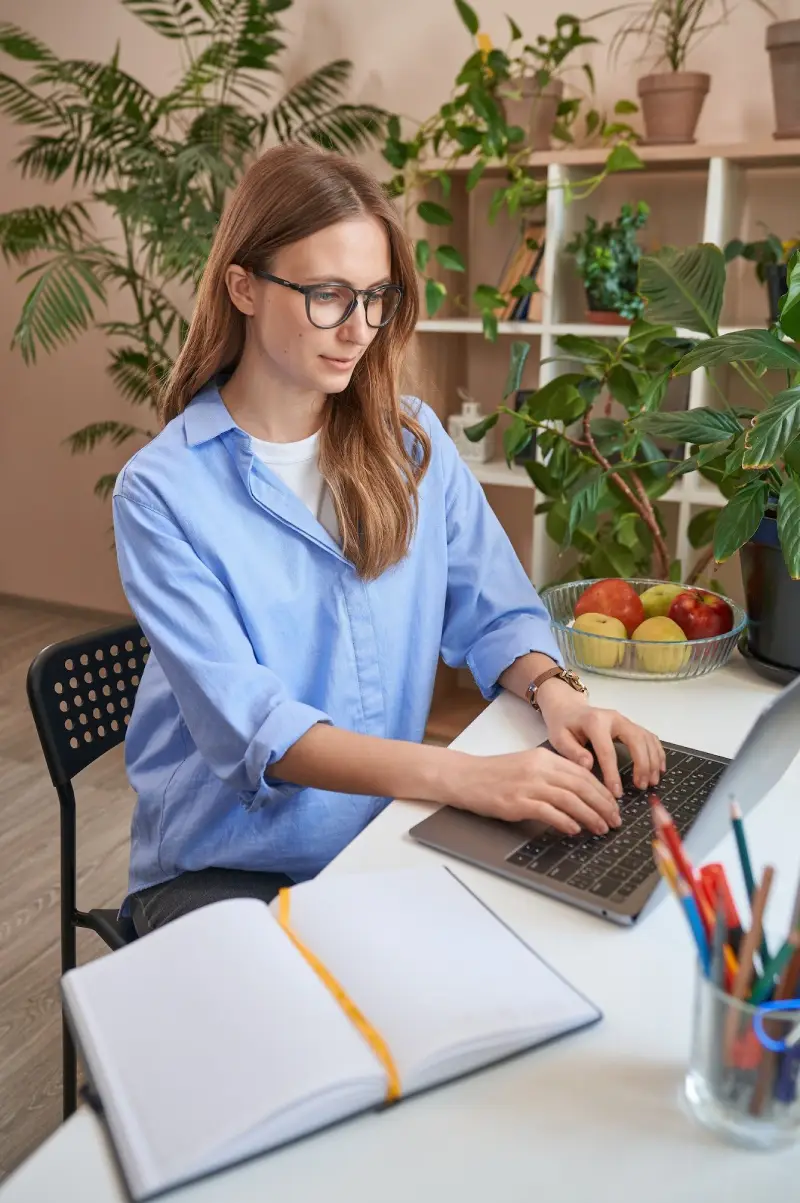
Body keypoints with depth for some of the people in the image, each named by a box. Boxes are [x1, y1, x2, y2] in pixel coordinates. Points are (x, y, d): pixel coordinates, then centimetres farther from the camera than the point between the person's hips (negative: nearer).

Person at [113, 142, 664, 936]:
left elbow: (494, 612, 5)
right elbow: (247, 724, -22)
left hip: (389, 834, 4)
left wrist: (553, 693, -18)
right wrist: (463, 776, -34)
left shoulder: (412, 441, 2)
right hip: (225, 867, -3)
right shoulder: (162, 491, -12)